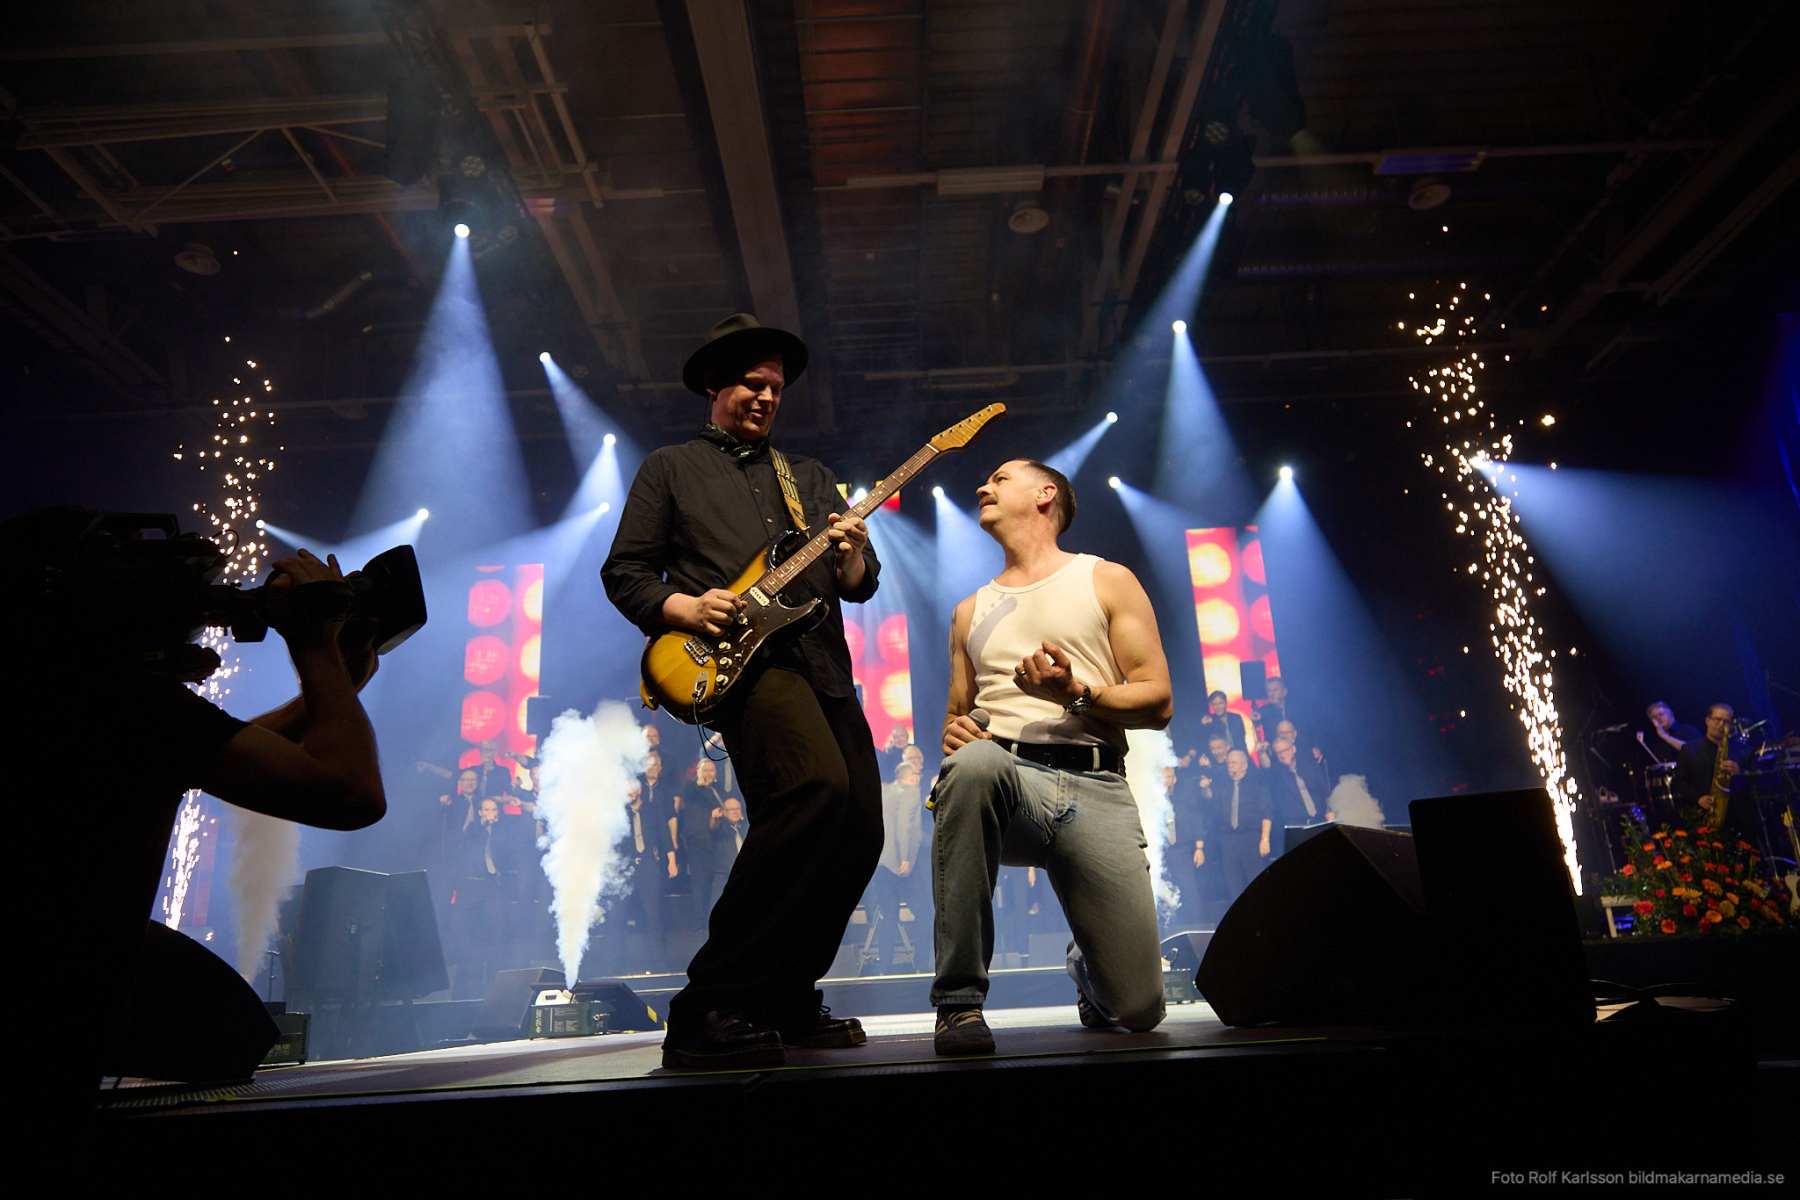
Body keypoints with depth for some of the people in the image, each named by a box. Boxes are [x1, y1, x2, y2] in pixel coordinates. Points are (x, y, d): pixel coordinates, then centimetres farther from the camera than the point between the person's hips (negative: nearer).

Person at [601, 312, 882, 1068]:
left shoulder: (809, 477, 25)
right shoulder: (670, 468, 15)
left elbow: (860, 585, 18)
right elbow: (623, 571, 8)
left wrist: (851, 557, -6)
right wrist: (687, 608, -11)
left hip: (823, 665, 6)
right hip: (742, 659, -6)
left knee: (859, 829, 0)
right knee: (819, 786, -31)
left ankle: (786, 1000, 18)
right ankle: (711, 1005, -21)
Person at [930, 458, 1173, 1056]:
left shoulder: (1107, 580, 12)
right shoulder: (971, 611, 23)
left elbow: (1159, 703, 5)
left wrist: (1077, 694, -12)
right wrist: (953, 732, 2)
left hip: (1094, 788, -1)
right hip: (1002, 780, 2)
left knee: (1138, 1009, -10)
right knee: (973, 761, -39)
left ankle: (1087, 965, 30)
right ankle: (959, 1000, -25)